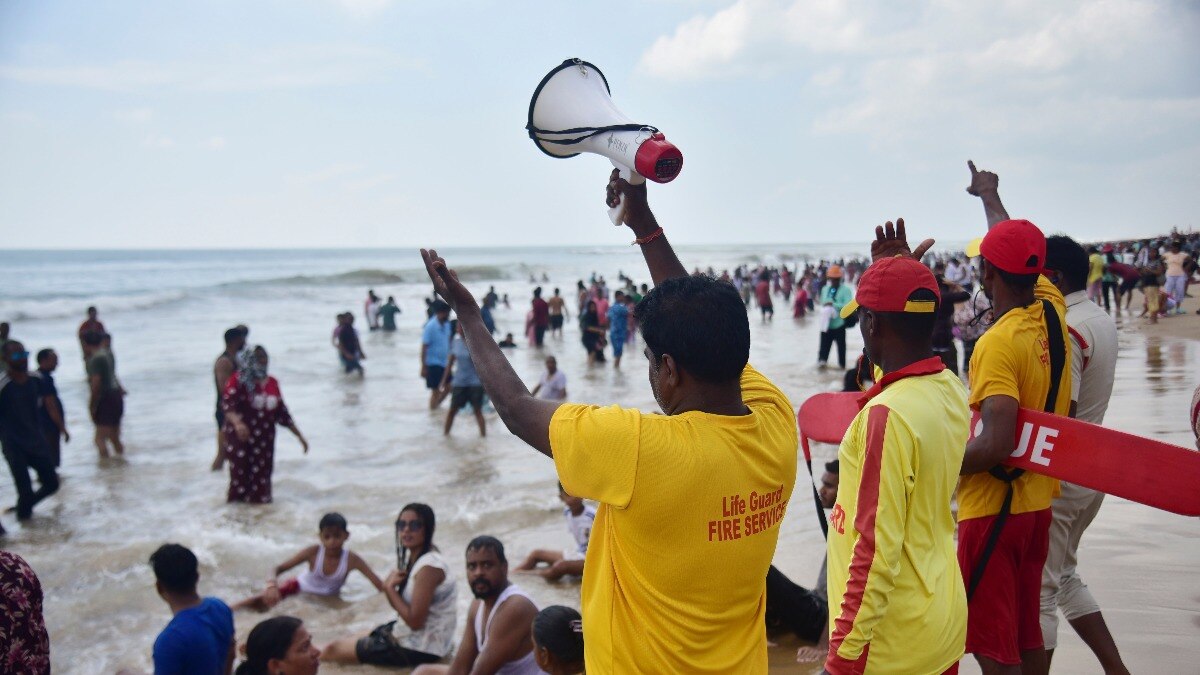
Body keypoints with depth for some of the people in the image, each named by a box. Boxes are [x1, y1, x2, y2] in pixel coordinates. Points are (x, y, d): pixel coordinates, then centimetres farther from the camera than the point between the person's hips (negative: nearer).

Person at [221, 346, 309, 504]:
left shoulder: (272, 383, 10)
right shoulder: (238, 380, -7)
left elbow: (282, 413, 16)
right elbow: (227, 404, -23)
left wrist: (299, 436, 15)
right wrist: (237, 422, -43)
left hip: (264, 442, 5)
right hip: (241, 442, -5)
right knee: (240, 477, -5)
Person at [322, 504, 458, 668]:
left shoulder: (429, 566, -23)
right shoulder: (413, 558, 7)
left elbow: (415, 621, -25)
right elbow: (401, 605, 9)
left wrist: (390, 588, -15)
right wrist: (389, 586, -11)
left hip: (420, 649, -9)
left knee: (333, 650, -1)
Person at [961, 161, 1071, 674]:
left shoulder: (999, 342, -23)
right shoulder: (1053, 310, 0)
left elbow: (996, 443, -32)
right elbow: (1019, 247, 19)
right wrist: (990, 195, 34)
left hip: (994, 505, -8)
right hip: (1039, 501, 8)